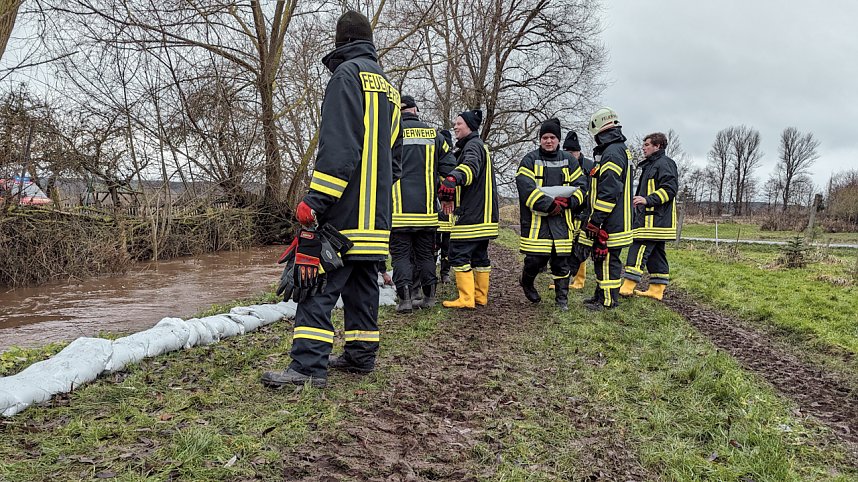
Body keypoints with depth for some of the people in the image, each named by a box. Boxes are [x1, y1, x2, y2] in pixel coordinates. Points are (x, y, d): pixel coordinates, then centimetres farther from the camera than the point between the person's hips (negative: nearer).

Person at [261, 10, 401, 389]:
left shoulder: (347, 74, -5)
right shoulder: (388, 88, 22)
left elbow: (338, 145, -18)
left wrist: (315, 200, -20)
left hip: (344, 211, -8)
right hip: (375, 215, 9)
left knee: (318, 285, -9)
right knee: (362, 283, 13)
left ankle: (309, 366, -12)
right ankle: (361, 354, 20)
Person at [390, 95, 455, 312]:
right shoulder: (433, 134, 7)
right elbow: (449, 166, 6)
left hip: (399, 208, -3)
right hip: (426, 208, 3)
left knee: (401, 255, 3)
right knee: (426, 254, 14)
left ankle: (404, 298, -4)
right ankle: (429, 297, 18)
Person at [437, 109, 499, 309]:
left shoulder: (473, 145, -9)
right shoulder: (480, 146, 25)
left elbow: (471, 166, -33)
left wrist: (453, 178, -52)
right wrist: (452, 195, 43)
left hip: (471, 215, -11)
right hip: (483, 214, 11)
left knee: (459, 254, -9)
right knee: (479, 255, 13)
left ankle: (466, 298, -9)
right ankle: (480, 297, 19)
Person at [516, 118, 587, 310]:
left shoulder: (568, 160, 12)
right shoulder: (530, 160, 1)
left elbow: (580, 186, 9)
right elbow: (526, 188, -13)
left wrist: (568, 201, -11)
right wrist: (549, 204, -20)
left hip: (562, 221, 3)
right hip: (536, 220, -3)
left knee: (561, 261, 5)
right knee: (535, 259, -3)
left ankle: (562, 298, 18)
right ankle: (526, 282, 29)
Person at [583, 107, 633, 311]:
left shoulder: (612, 153, -17)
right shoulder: (620, 150, 18)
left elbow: (609, 192, -23)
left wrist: (595, 220, -20)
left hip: (610, 223, -11)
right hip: (614, 222, 11)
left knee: (607, 258, -3)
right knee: (601, 258, 17)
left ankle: (607, 301, 4)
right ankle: (601, 295, 27)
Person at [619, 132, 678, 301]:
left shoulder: (664, 163, -8)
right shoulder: (650, 165, 23)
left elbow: (670, 189, -19)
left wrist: (648, 200, -25)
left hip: (654, 219, -11)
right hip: (649, 217, 11)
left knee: (639, 250, -14)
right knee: (656, 254, 10)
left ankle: (627, 287, -17)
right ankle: (657, 290, 14)